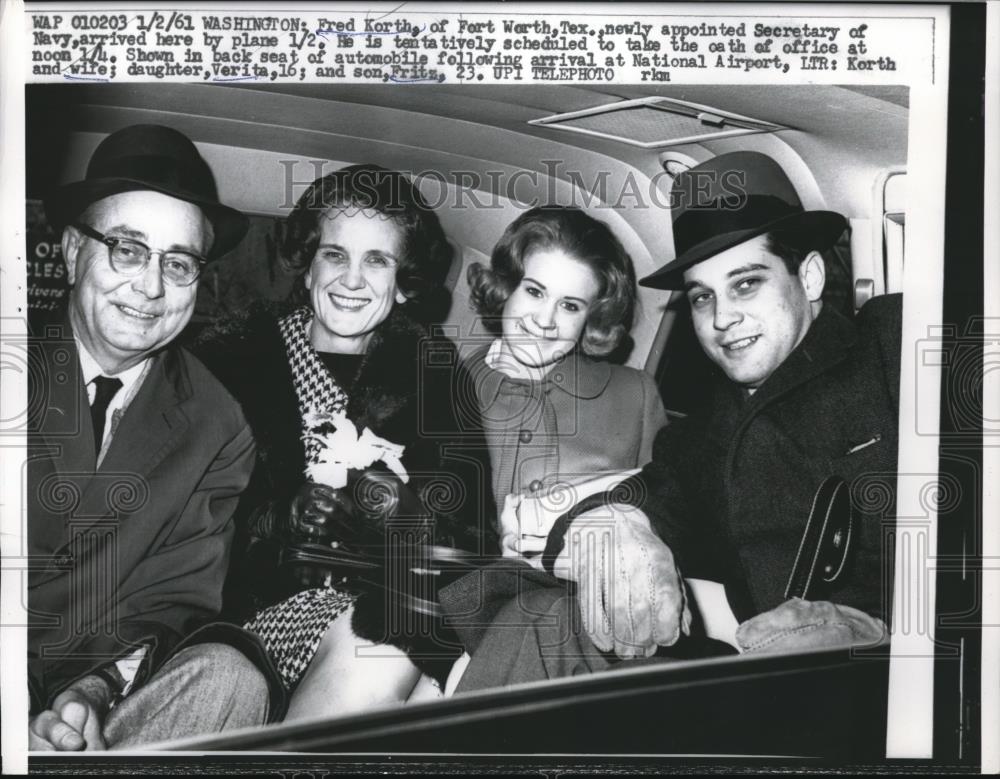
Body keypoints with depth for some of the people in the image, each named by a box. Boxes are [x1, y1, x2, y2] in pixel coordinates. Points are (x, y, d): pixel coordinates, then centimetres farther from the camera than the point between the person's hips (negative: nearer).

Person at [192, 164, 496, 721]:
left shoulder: (433, 371, 7)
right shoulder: (236, 352, 7)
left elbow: (468, 535, 0)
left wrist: (397, 503, -16)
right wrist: (285, 517, -13)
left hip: (386, 595, 1)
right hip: (262, 592, 0)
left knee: (391, 639, -26)